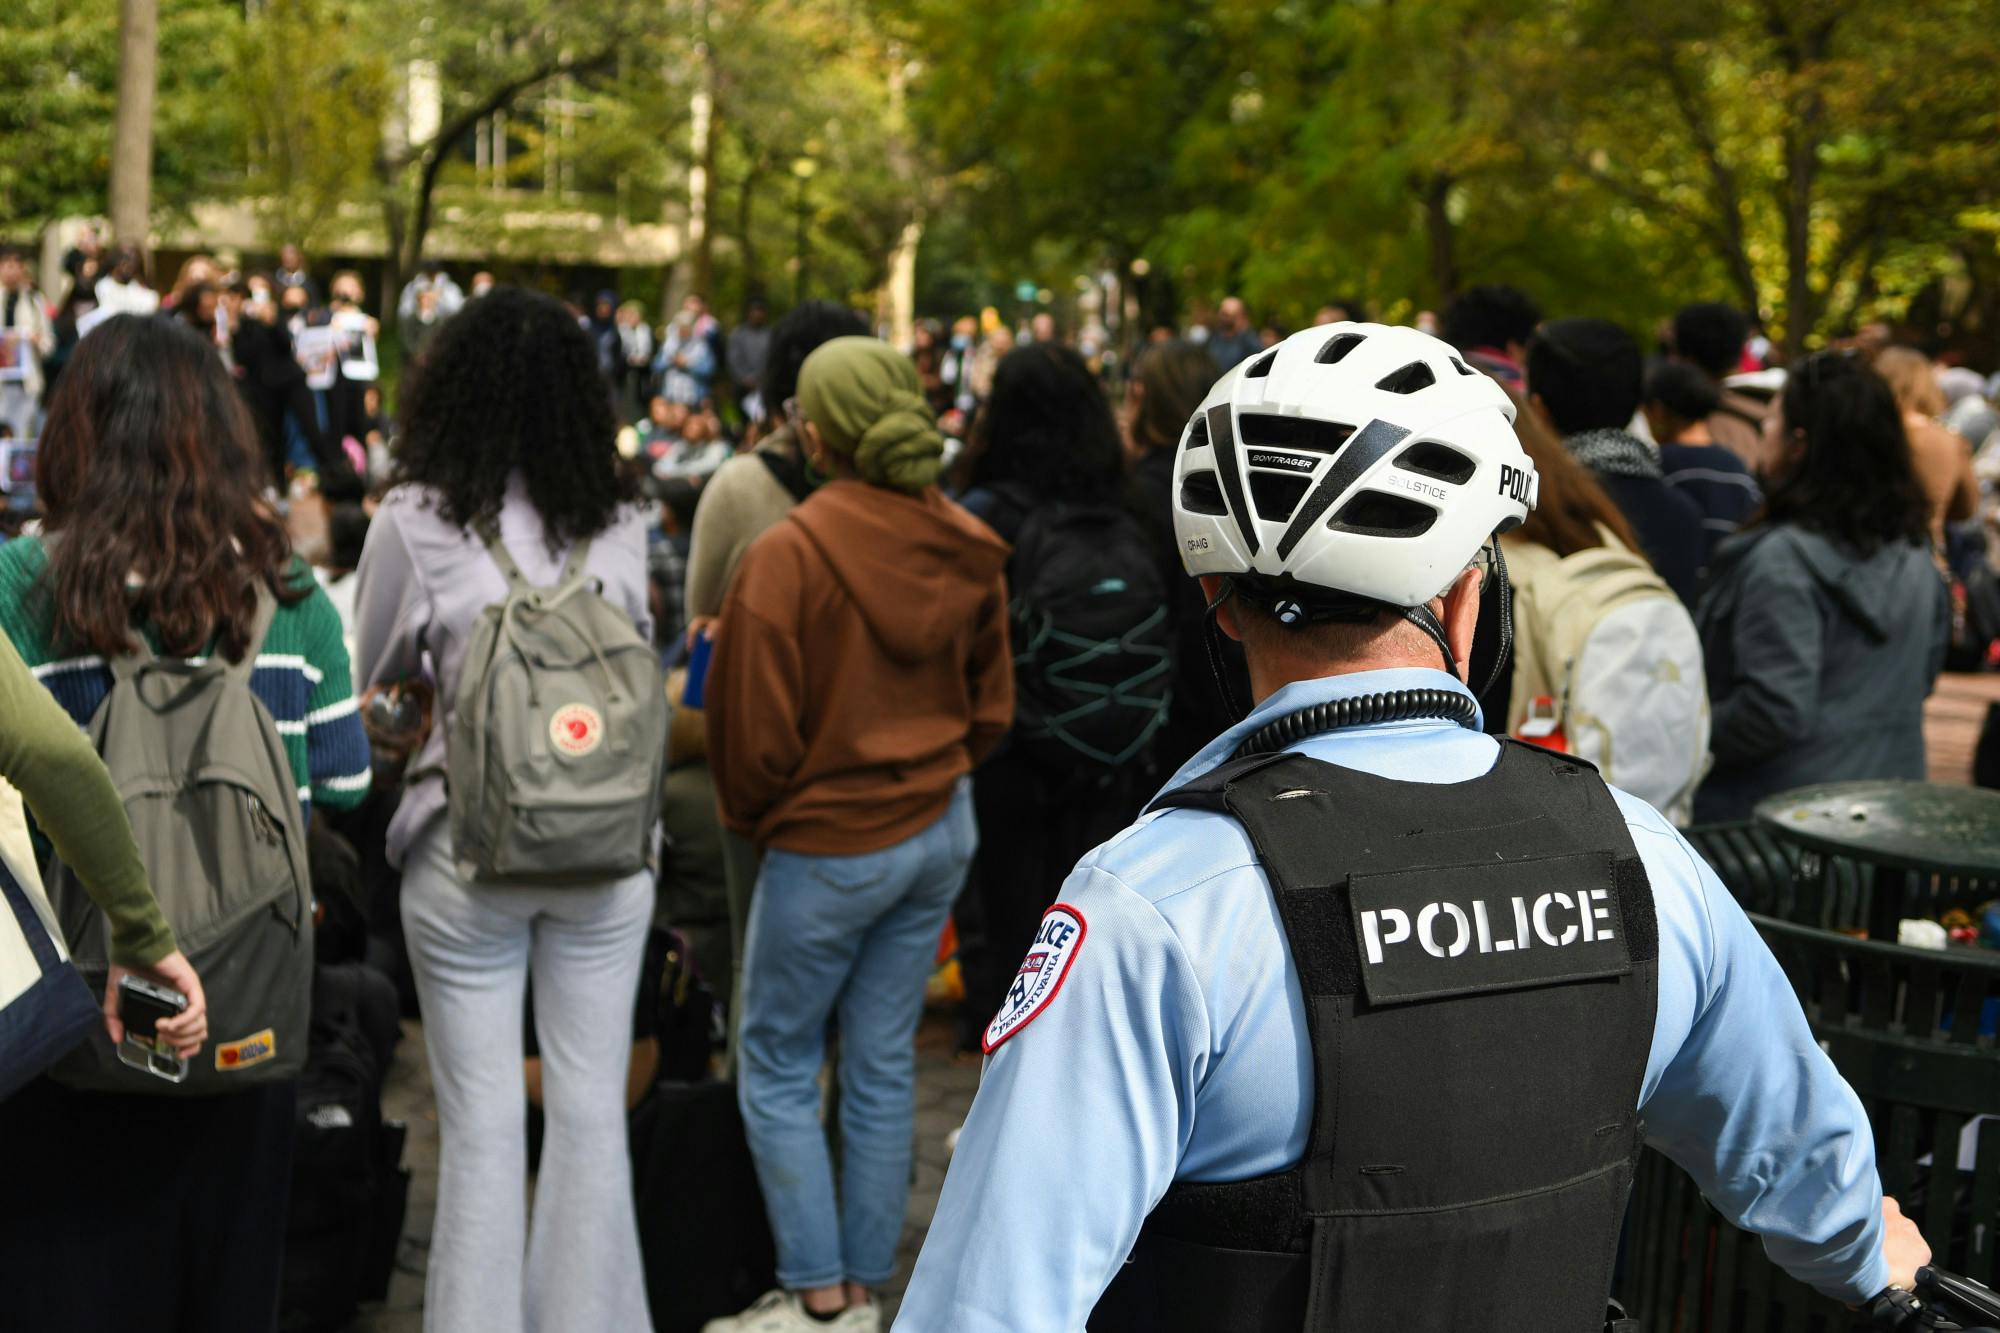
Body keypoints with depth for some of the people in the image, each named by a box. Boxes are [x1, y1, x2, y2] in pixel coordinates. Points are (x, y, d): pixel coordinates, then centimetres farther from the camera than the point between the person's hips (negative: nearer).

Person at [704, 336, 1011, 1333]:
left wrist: (750, 817, 5)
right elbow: (992, 703, 10)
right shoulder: (967, 550, 0)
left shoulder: (789, 554, -19)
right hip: (941, 831, 6)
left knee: (777, 1066, 9)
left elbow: (753, 727, -13)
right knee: (884, 1064, 14)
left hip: (829, 845, -6)